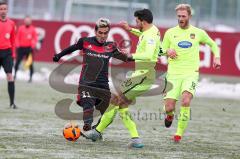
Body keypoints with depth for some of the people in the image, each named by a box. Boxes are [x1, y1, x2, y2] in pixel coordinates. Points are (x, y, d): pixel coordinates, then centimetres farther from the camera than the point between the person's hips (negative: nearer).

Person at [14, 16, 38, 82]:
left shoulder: (33, 29, 4)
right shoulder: (21, 28, 6)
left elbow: (35, 39, 3)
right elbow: (17, 38, 8)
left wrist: (32, 46, -9)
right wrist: (17, 46, -1)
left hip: (29, 48, -1)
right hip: (21, 47, 1)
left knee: (30, 63, -3)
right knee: (18, 61, 2)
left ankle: (31, 77, 0)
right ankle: (15, 74, 16)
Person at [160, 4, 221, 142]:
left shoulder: (198, 33, 5)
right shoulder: (170, 33, 5)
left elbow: (212, 44, 22)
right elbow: (162, 50, 15)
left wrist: (217, 57, 4)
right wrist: (167, 51, -9)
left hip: (191, 74, -1)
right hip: (174, 74, 1)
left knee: (186, 101, -26)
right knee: (169, 107, -8)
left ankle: (179, 133, -12)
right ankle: (170, 115, 32)